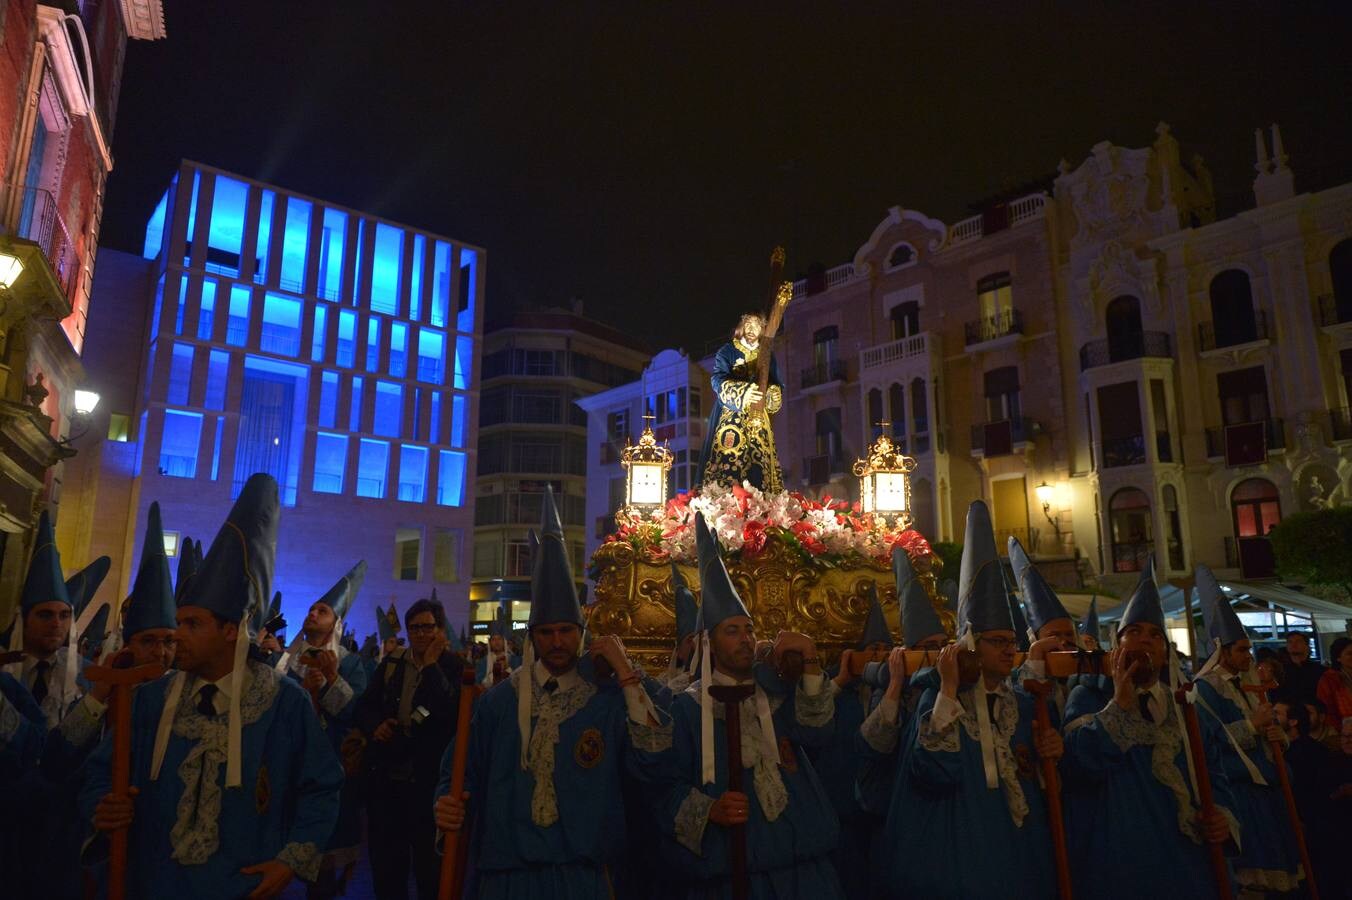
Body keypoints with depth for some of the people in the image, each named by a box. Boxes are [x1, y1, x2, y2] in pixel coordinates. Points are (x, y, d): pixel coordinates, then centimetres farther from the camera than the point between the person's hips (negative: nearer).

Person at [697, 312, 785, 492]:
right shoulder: (727, 351, 5)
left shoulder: (767, 356, 15)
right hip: (730, 419, -3)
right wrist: (743, 391, -28)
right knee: (727, 463, -14)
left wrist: (769, 394, -18)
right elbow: (719, 380, -10)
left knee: (760, 467, -6)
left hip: (759, 421, 3)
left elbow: (777, 387, 7)